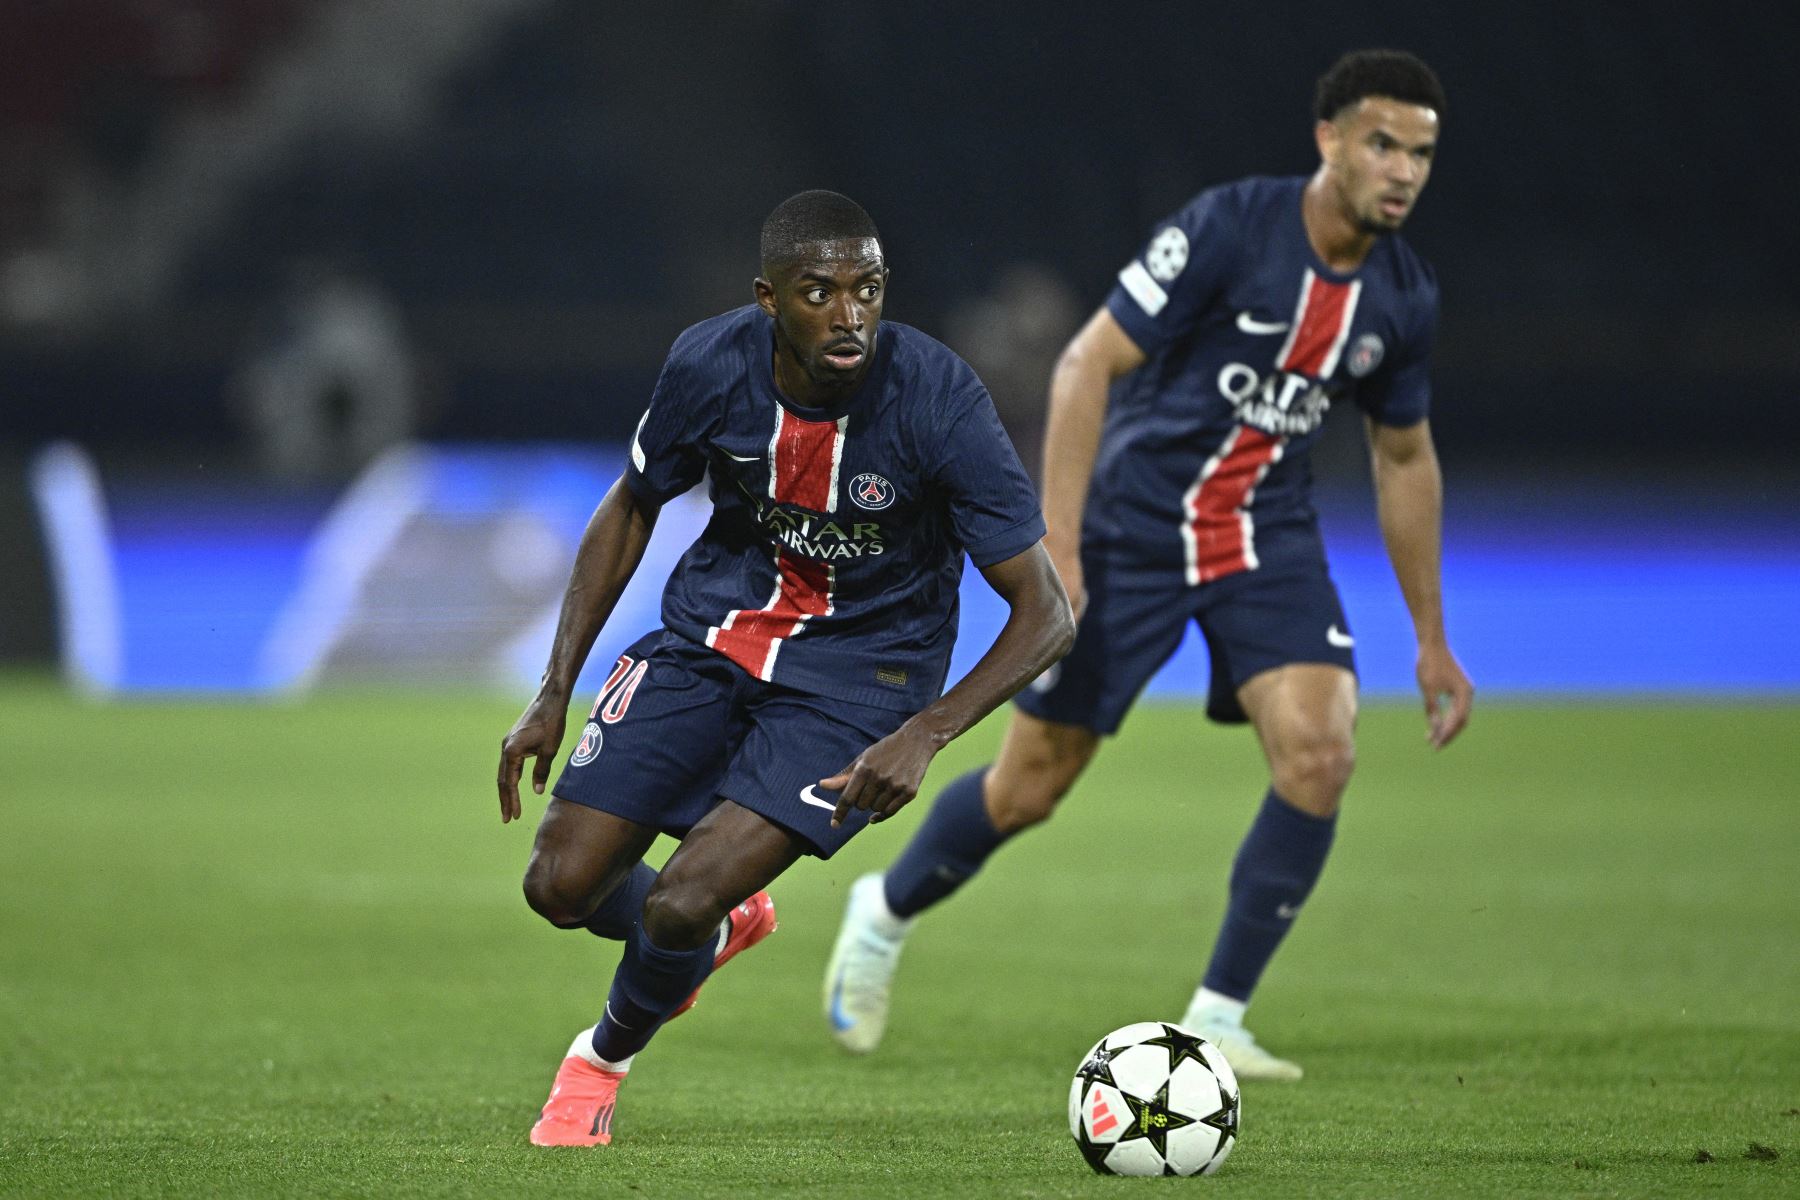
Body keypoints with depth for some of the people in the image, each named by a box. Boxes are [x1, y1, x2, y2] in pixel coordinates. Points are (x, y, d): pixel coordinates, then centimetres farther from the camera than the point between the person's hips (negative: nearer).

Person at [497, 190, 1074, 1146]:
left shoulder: (939, 401, -26)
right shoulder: (711, 366, -16)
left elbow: (1044, 615, -19)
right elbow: (630, 511, 5)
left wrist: (925, 735, -33)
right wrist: (554, 693, 1)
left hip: (856, 672, -4)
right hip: (712, 632, 4)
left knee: (677, 910, -17)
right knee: (563, 887, -4)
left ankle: (608, 1055, 18)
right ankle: (728, 925, 30)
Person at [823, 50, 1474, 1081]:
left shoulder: (1403, 297, -2)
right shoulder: (1229, 227, -20)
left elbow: (1406, 458, 14)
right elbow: (1087, 365, -18)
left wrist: (1432, 640, 16)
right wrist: (1057, 549, -23)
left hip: (1268, 540, 4)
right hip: (1134, 525, -4)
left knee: (1319, 755, -19)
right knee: (1031, 786, 3)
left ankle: (1218, 1020, -5)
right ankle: (887, 914, 34)